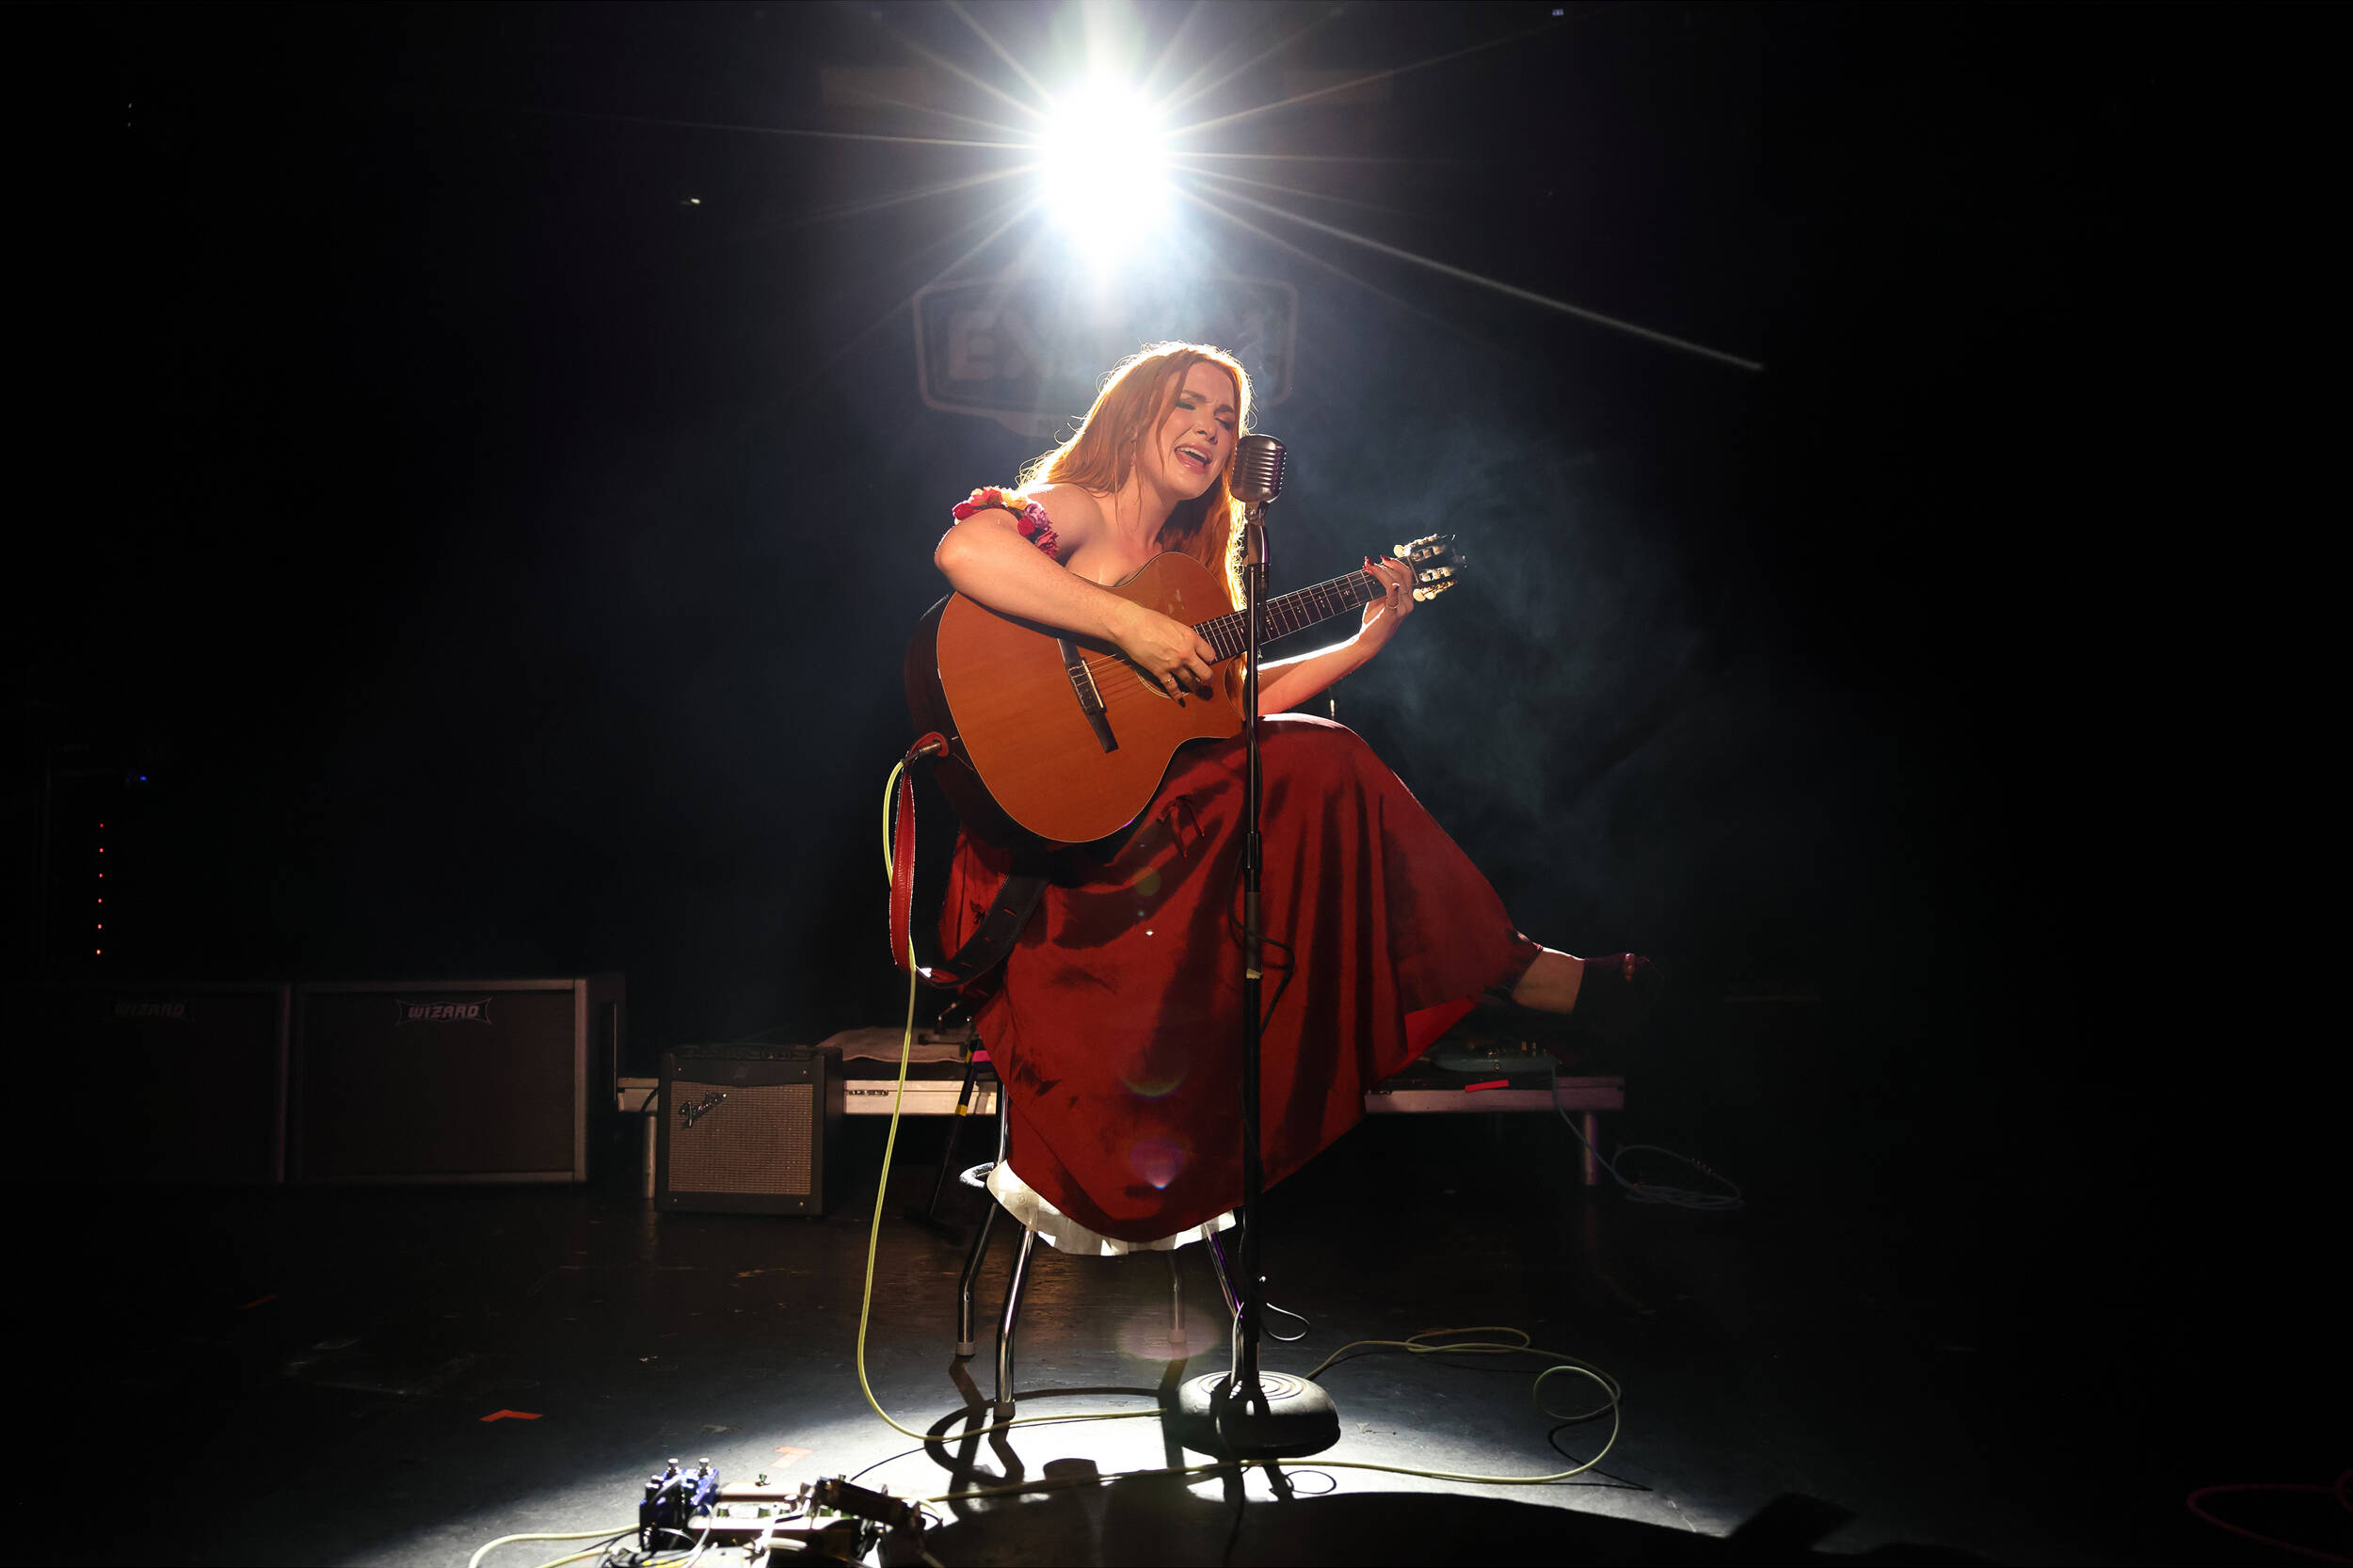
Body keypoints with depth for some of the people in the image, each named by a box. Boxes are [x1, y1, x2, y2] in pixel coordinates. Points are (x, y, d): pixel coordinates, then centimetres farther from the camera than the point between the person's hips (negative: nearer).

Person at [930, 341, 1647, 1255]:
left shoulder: (1189, 557, 21)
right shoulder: (1078, 511, -5)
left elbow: (1235, 698, 16)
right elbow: (962, 549, -28)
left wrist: (1369, 640, 13)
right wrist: (1131, 627, -29)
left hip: (1146, 801, 8)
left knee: (1320, 760, -12)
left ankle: (1493, 964, -4)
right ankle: (1506, 969, -9)